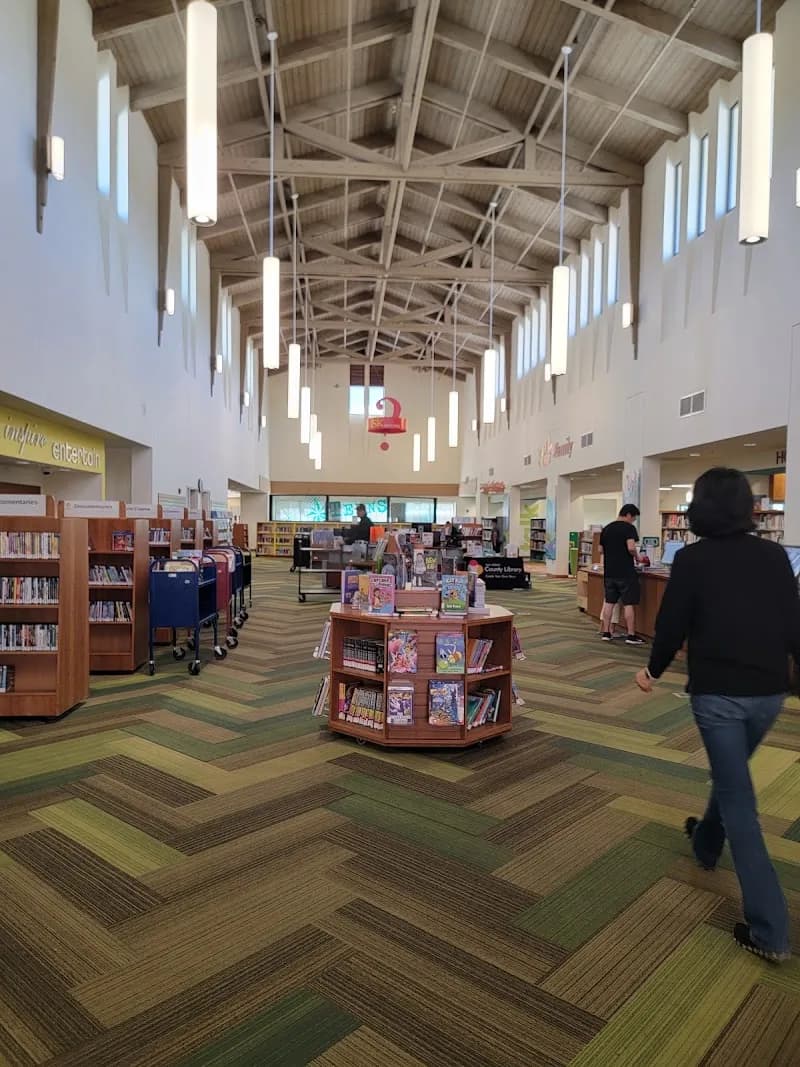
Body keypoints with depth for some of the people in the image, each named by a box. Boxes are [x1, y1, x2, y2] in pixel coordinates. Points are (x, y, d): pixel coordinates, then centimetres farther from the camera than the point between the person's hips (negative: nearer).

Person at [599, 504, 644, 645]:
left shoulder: (606, 528, 11)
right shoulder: (629, 528, -9)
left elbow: (601, 550, 14)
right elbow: (631, 548, -21)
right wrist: (636, 557, -3)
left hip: (609, 571, 6)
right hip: (626, 572, -6)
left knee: (609, 602, 11)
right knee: (629, 604, -1)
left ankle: (606, 632, 13)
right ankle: (631, 635, 1)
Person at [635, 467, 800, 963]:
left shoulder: (692, 559, -9)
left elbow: (672, 625, -6)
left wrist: (654, 671, 10)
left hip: (717, 690, -5)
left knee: (739, 797, 3)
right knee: (732, 773, 28)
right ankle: (706, 843, 52)